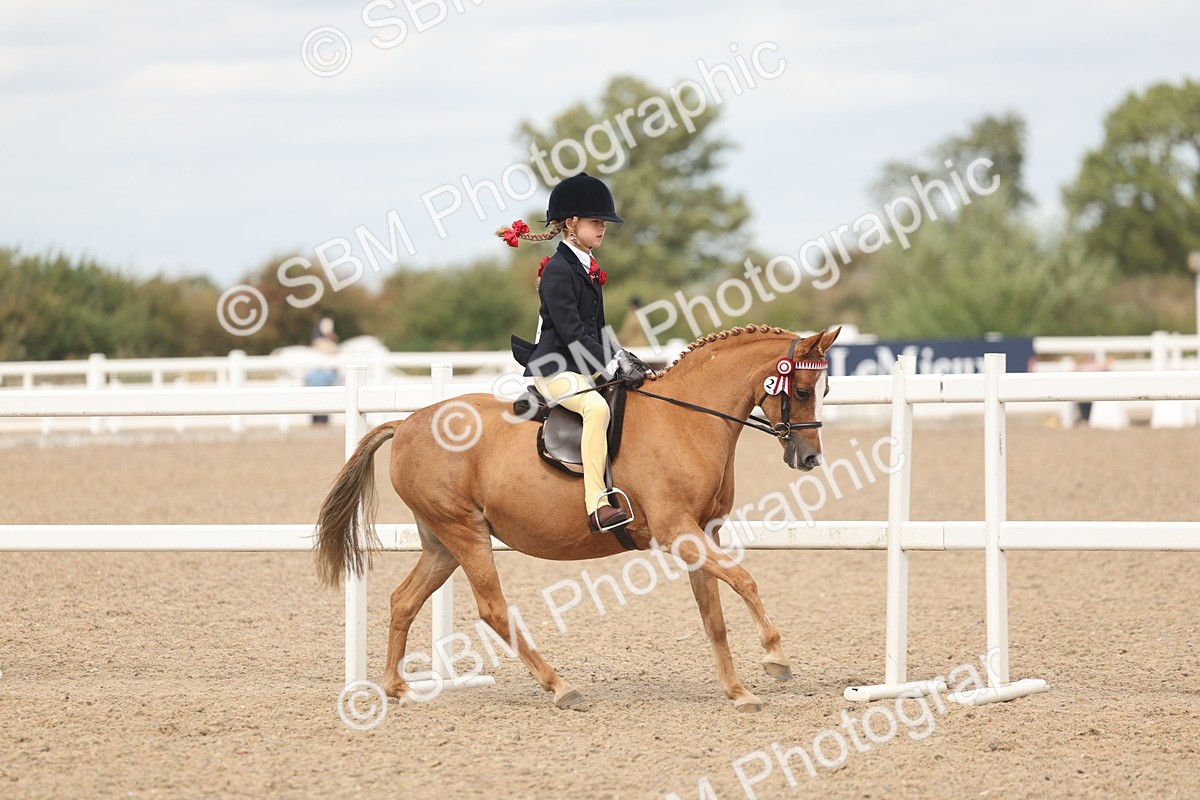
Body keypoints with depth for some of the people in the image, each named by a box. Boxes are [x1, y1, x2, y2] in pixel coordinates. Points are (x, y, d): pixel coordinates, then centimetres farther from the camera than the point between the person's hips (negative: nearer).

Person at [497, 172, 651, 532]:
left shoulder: (589, 269, 16)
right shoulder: (558, 269, -14)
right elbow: (571, 332, -21)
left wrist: (623, 358, 6)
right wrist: (611, 366, -24)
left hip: (586, 366, 10)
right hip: (555, 368, -10)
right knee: (596, 406, -36)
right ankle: (596, 505, -42)